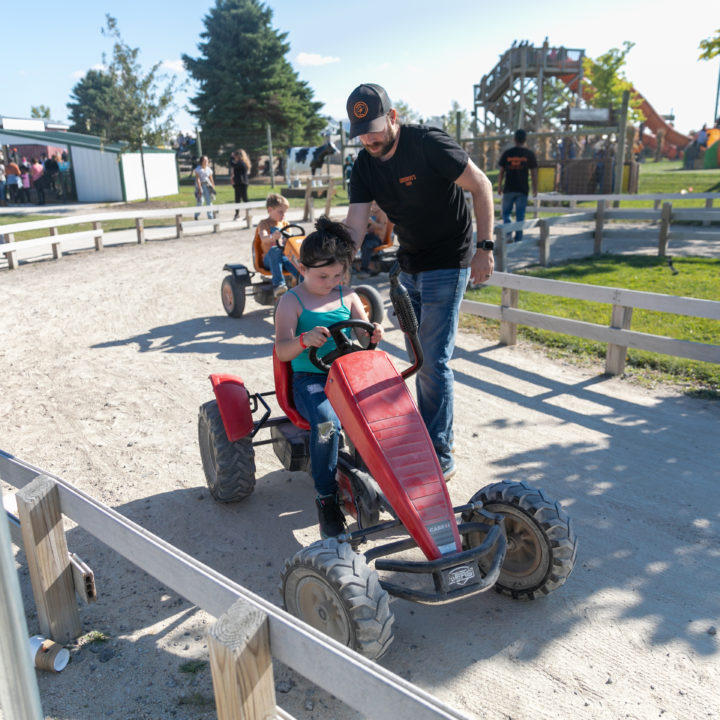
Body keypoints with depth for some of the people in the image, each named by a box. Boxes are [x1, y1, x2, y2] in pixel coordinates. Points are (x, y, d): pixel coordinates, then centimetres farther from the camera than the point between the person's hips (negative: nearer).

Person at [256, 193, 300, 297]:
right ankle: (278, 284, -51)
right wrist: (272, 237, -41)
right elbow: (263, 238, -17)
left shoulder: (285, 223, 20)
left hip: (284, 255, 3)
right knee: (274, 250, -39)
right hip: (269, 259, -3)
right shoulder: (264, 223, 4)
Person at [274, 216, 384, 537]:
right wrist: (304, 340, -32)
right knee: (327, 422, -33)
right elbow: (282, 351, -10)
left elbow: (363, 334, 12)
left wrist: (373, 334, -14)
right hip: (309, 379, -4)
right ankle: (326, 499, -18)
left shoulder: (347, 296, 11)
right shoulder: (292, 302, -1)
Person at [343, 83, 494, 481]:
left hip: (447, 265, -7)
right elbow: (355, 225, -6)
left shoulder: (428, 144, -17)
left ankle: (440, 458, 1)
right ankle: (428, 436, 28)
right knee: (420, 358, 13)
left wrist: (485, 247, -17)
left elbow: (481, 186, -12)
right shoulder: (364, 165, 0)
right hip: (409, 267, 7)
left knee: (433, 362, -10)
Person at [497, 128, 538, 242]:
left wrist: (499, 186, 14)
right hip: (523, 190, 0)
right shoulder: (529, 154, 1)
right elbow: (533, 173, 2)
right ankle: (518, 238, 7)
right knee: (520, 215, 6)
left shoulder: (507, 153, 1)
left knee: (506, 212, 11)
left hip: (508, 189, 0)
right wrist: (535, 189, 10)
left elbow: (501, 172, 4)